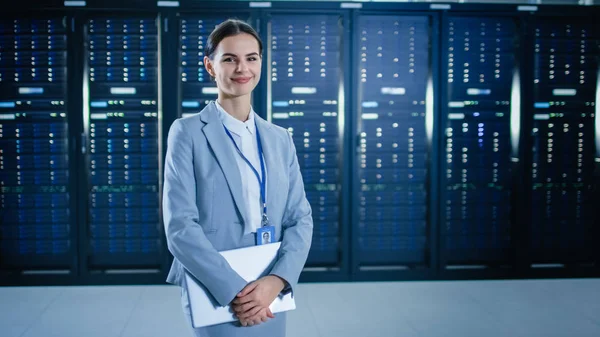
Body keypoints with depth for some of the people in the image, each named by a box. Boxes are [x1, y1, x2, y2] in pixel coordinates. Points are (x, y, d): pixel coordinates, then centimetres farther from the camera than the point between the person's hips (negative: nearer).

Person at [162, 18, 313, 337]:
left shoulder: (280, 139, 8)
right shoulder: (187, 132, -5)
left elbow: (300, 218, 3)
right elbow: (180, 227, -11)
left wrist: (276, 280, -12)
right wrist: (234, 290, -16)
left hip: (270, 296, 4)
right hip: (215, 294, -4)